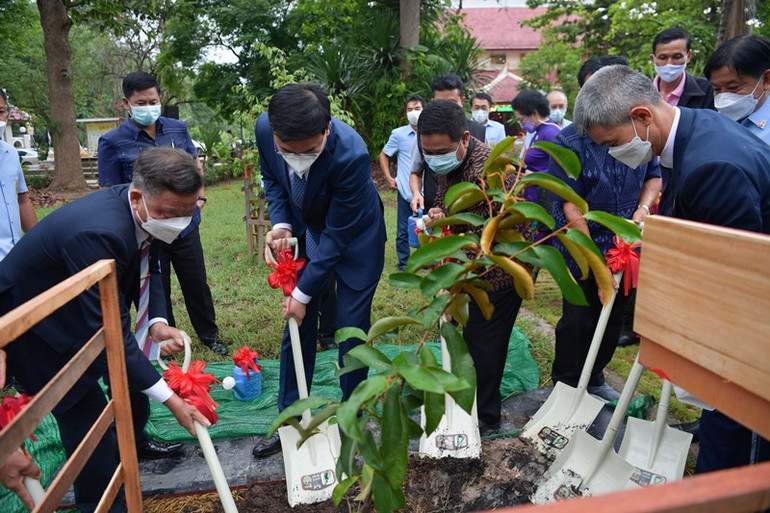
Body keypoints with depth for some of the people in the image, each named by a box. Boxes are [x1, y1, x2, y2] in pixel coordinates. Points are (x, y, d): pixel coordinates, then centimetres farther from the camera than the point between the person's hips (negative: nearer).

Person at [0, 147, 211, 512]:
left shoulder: (147, 213, -17)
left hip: (82, 310, 8)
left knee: (131, 379, 17)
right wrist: (169, 398, -35)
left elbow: (149, 269, 0)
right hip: (33, 324, -8)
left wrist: (157, 321, -17)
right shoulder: (99, 233, -42)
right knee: (85, 412, -4)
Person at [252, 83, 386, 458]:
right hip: (305, 233, 5)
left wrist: (304, 292, -20)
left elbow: (337, 236, -27)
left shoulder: (351, 154, -37)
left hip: (353, 240, -4)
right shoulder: (264, 129, -23)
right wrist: (280, 224, -17)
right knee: (297, 329, 9)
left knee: (351, 333, 2)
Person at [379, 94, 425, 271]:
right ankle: (403, 262, 18)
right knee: (403, 229, 5)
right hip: (405, 189, -1)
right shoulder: (398, 134, -2)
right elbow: (383, 155, 9)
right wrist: (389, 178, 1)